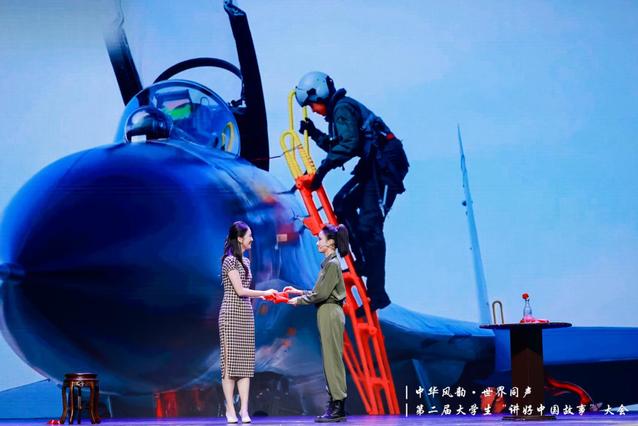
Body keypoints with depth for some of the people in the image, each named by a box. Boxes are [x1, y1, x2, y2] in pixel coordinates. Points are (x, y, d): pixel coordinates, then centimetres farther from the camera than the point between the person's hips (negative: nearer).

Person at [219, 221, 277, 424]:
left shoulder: (245, 261, 16)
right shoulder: (230, 260, -8)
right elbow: (240, 290, -13)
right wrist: (264, 292, -7)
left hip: (246, 314, 8)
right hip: (232, 314, -8)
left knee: (245, 362, 2)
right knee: (230, 361, -5)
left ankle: (244, 410, 2)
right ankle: (230, 410, -2)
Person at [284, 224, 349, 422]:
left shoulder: (333, 264, -13)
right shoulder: (329, 263, 15)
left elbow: (321, 294, -17)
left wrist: (299, 300, -7)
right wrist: (300, 291, 15)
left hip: (331, 314, -10)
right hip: (327, 314, 10)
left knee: (332, 359, -7)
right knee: (330, 360, 10)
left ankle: (338, 407, -5)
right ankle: (336, 406, 13)